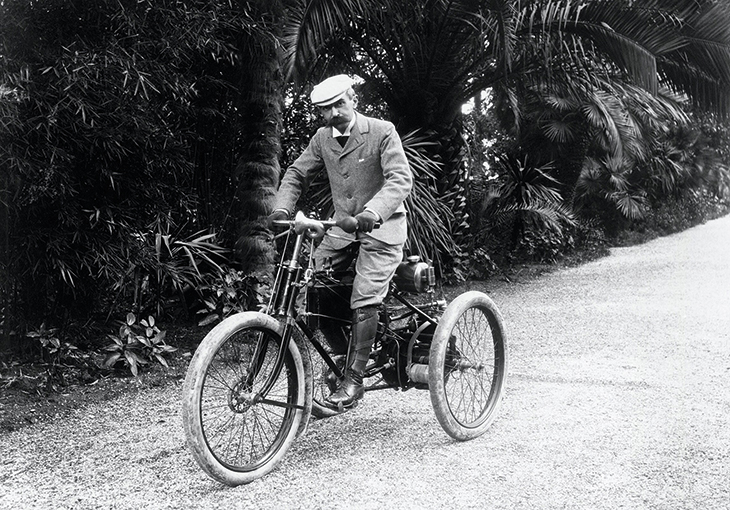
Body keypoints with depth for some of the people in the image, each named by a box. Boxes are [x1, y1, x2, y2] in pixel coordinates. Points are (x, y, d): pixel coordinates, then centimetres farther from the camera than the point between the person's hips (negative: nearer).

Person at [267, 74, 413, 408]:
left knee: (364, 300, -17)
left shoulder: (382, 132, -13)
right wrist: (282, 208, -10)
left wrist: (373, 212, -40)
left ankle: (354, 378, -7)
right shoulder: (323, 138, 4)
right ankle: (344, 355, 14)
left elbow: (401, 179, -23)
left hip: (380, 229, -6)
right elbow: (297, 173, 10)